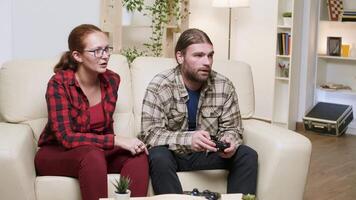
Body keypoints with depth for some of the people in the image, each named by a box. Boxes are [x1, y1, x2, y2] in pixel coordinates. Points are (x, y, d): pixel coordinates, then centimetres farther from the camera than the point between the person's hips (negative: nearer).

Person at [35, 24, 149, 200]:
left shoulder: (112, 80, -3)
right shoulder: (59, 83, -20)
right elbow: (66, 137, -26)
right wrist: (116, 141, -30)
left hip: (96, 150, 5)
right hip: (56, 153, -5)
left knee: (138, 155, -21)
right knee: (93, 156, -36)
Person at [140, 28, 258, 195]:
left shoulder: (224, 86, -5)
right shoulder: (159, 86, -15)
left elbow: (231, 128, 2)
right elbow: (150, 133, -21)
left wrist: (229, 141, -23)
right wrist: (188, 139, -38)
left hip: (207, 155, 3)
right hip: (172, 154, -3)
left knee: (248, 156, -17)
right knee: (159, 157, -34)